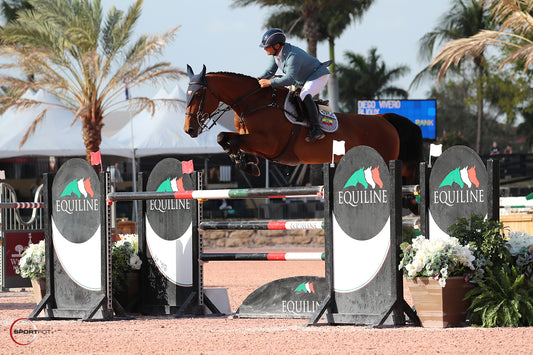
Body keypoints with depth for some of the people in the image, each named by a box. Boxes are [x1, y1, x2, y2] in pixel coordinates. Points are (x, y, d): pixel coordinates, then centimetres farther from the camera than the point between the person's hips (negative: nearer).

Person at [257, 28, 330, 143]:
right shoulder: (277, 53, -7)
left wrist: (269, 82, -40)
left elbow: (289, 79, -40)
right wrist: (258, 80, -12)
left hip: (318, 76, -10)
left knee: (305, 96, -33)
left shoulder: (293, 55, -35)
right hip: (302, 80, 10)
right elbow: (270, 71, 5)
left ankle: (316, 130, -36)